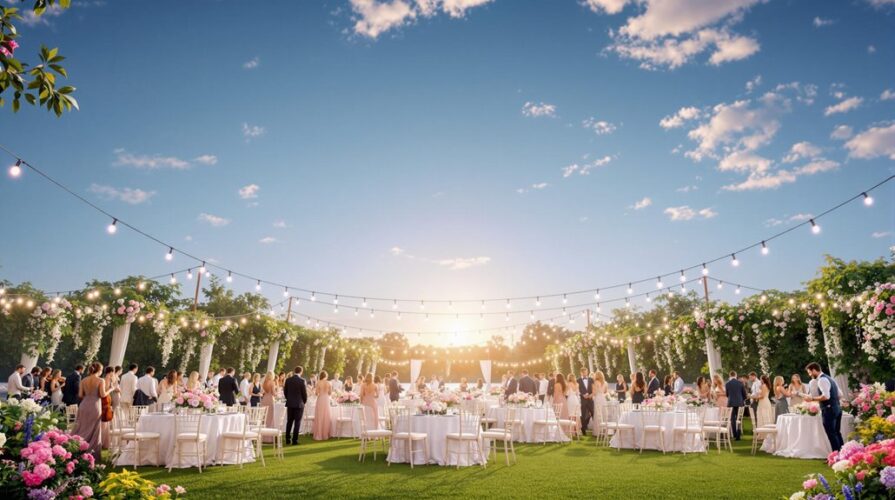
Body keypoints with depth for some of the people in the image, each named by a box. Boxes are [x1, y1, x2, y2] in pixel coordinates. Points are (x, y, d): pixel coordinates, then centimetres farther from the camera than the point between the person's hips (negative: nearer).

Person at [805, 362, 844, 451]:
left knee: (831, 434, -5)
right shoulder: (828, 378, 16)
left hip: (829, 410, -10)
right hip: (837, 408, 10)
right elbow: (839, 394, 21)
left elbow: (826, 396, -25)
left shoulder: (822, 380, -15)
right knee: (836, 433, 17)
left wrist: (812, 399, -16)